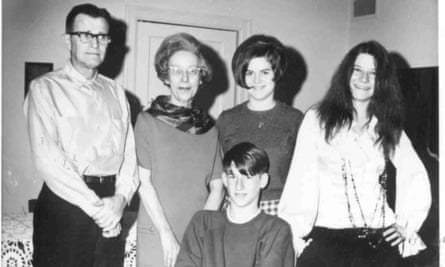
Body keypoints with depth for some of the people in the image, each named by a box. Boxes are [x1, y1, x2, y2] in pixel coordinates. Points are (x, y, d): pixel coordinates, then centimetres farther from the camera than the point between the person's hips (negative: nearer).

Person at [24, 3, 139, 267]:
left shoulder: (115, 91, 13)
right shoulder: (45, 88, -2)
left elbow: (129, 151, 6)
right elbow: (48, 158, -13)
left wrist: (120, 198, -10)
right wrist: (96, 206, -15)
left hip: (109, 211, 4)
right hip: (63, 207, -4)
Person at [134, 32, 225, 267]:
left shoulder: (209, 127, 7)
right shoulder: (148, 121, -1)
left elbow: (217, 187, 5)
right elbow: (143, 183, -5)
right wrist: (167, 234, -10)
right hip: (157, 236, -2)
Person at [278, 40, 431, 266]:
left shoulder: (389, 128, 12)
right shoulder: (317, 119, 0)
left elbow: (417, 178, 16)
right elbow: (301, 179, -7)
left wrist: (407, 223, 8)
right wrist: (293, 234, -14)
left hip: (379, 240, 3)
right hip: (325, 238, -3)